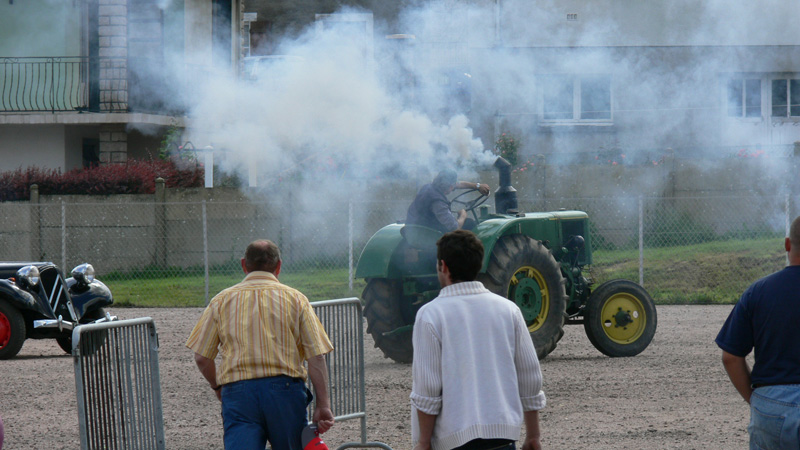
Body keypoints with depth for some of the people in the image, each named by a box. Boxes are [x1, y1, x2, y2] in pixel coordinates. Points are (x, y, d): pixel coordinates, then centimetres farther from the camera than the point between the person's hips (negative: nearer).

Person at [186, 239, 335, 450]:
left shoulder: (222, 301, 10)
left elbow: (202, 358, 8)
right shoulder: (295, 299, 7)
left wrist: (217, 386, 28)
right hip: (285, 389, 0)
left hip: (237, 393, 0)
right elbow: (316, 356, -1)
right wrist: (323, 405, 2)